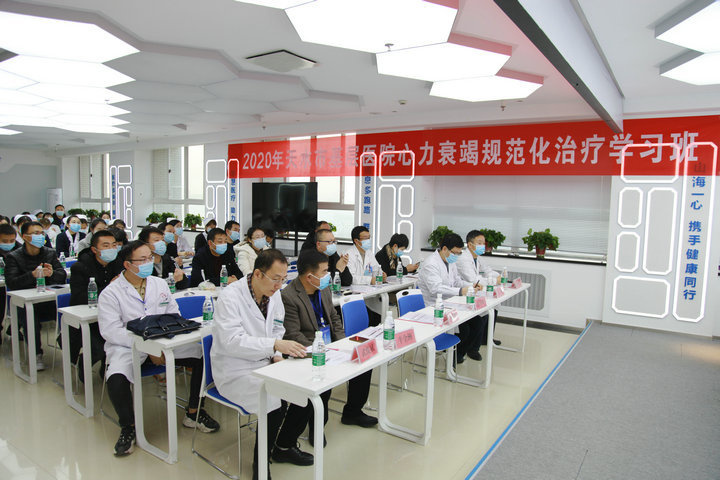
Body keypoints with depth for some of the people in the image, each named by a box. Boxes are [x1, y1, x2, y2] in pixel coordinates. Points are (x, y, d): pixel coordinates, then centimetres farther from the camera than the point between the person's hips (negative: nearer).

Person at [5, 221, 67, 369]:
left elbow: (63, 276, 2)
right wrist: (33, 275, -28)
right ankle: (36, 355, -11)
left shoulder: (50, 253, 11)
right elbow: (11, 283, -12)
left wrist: (52, 273, -21)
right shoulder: (13, 257, 2)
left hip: (48, 300, 2)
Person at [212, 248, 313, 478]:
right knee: (276, 403, -26)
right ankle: (261, 461, 0)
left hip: (264, 363, 7)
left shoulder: (274, 295, 3)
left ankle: (285, 445, 14)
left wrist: (277, 355, -5)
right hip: (235, 371, -7)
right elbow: (232, 341, -28)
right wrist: (275, 345, -36)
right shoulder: (230, 297, -20)